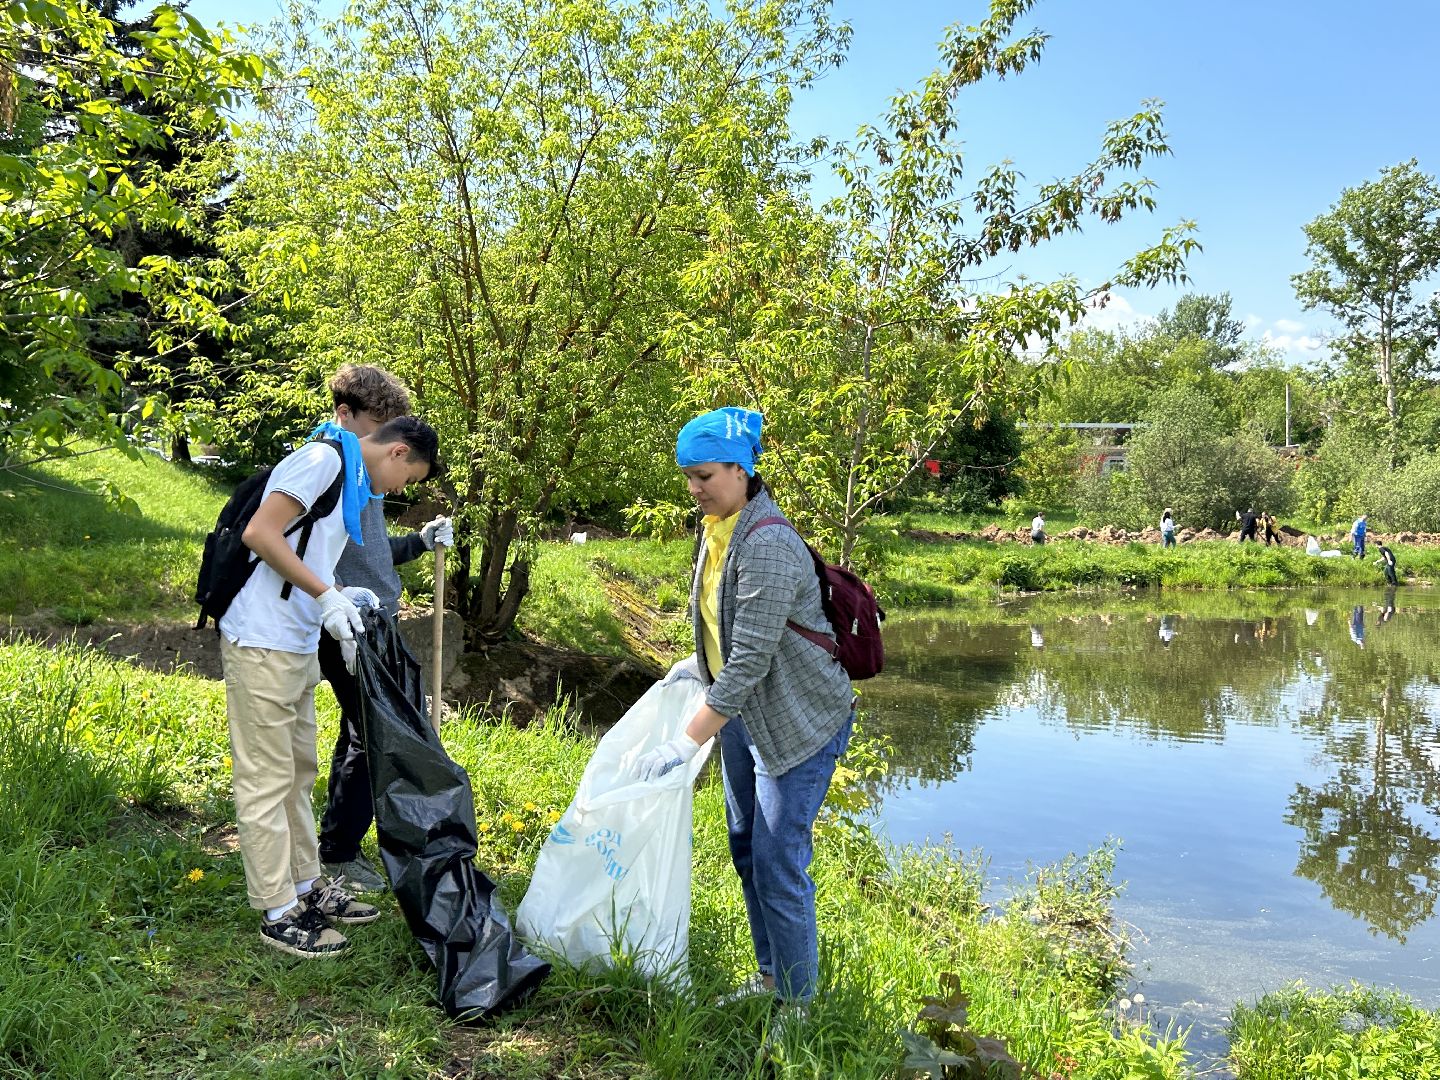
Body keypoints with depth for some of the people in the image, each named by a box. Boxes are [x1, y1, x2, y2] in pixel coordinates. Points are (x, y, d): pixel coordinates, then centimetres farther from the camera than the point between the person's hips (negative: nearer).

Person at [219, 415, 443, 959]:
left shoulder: (352, 483, 17)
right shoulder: (324, 459, -13)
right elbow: (259, 534, -21)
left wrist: (342, 597, 5)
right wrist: (327, 595, -19)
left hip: (300, 646, 10)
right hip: (263, 643, -10)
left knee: (298, 771, 18)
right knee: (267, 779, -1)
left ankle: (307, 887, 32)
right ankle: (278, 914, 9)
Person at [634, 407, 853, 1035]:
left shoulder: (768, 545, -27)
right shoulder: (715, 529, 1)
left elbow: (751, 662, -30)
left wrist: (687, 742, -30)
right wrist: (700, 663, 12)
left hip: (800, 722, -9)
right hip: (742, 714, 9)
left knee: (778, 865, -4)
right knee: (746, 849, 17)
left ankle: (796, 1005, 16)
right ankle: (769, 975, 36)